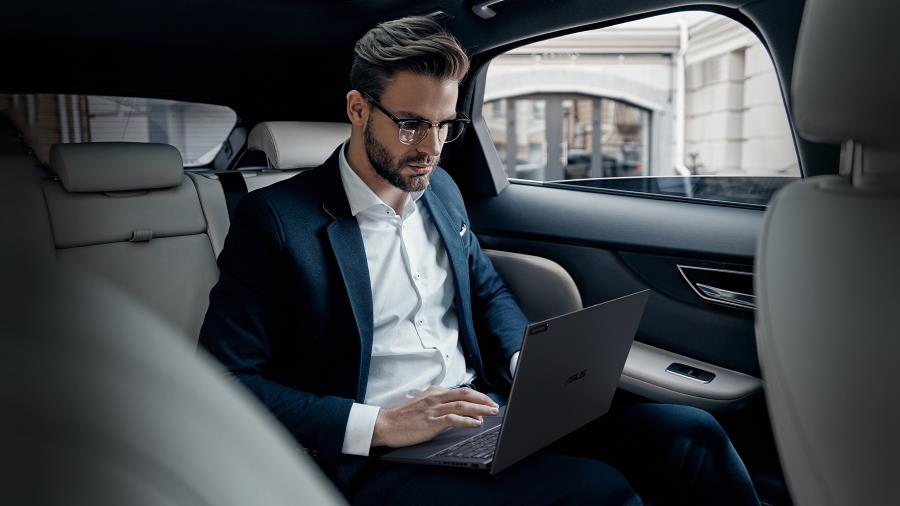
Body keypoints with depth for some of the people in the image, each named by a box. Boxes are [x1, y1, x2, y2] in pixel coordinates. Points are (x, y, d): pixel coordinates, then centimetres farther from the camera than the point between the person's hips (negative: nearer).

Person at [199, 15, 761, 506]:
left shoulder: (441, 189, 12)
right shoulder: (276, 218, -9)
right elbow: (228, 383, -11)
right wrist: (378, 424, -20)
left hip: (489, 414, 6)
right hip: (378, 459, -5)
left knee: (689, 431, -11)